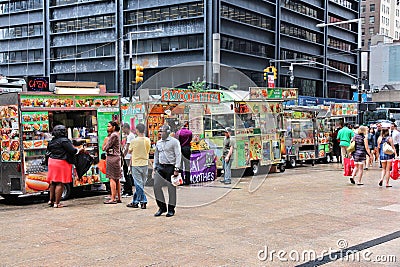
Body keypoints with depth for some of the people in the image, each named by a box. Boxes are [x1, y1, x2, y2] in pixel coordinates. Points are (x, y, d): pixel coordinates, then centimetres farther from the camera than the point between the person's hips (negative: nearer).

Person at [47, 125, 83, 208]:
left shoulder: (52, 141, 8)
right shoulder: (64, 141, -14)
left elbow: (49, 150, 16)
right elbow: (72, 150, -16)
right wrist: (79, 150, 1)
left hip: (52, 161, 8)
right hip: (62, 163, -8)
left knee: (53, 182, 17)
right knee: (60, 183, -3)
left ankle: (51, 200, 23)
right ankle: (56, 203, -2)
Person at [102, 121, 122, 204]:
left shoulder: (113, 135, -12)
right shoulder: (116, 134, 19)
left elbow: (106, 148, -13)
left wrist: (104, 147, 7)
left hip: (112, 157, -10)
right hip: (116, 157, 10)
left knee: (112, 178, -9)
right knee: (116, 179, 11)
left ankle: (113, 199, -9)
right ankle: (119, 198, 15)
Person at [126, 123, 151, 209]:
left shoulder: (134, 141, -13)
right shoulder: (148, 140, -1)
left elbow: (130, 151, 1)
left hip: (136, 164, -4)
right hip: (145, 164, 4)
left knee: (139, 184, 0)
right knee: (140, 184, 10)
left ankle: (143, 201, -1)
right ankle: (135, 202, 15)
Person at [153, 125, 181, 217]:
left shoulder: (174, 142, -4)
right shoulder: (158, 143, 14)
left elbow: (178, 156, -8)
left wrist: (176, 169, -14)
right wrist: (154, 168, 16)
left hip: (170, 167, -5)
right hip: (160, 167, 6)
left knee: (171, 188, 1)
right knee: (156, 186, -2)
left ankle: (171, 209, 12)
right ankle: (162, 207, 11)